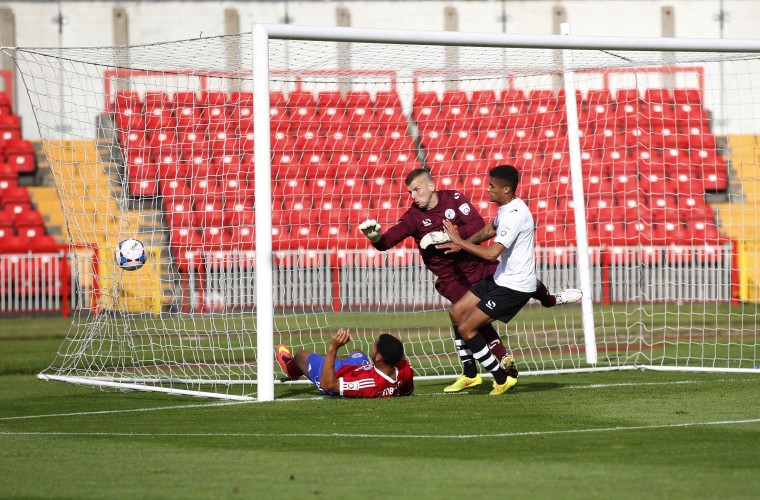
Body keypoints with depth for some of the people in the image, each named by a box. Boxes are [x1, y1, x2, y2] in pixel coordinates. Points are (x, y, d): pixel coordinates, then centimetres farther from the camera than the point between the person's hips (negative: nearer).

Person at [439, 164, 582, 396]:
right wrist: (462, 243, 12)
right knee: (456, 313, 10)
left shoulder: (514, 215, -25)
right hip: (501, 279, 10)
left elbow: (492, 253, -32)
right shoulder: (506, 208, 7)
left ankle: (502, 379, 0)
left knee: (466, 328, -11)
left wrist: (460, 241, -21)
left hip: (515, 287, -10)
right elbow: (490, 230, 28)